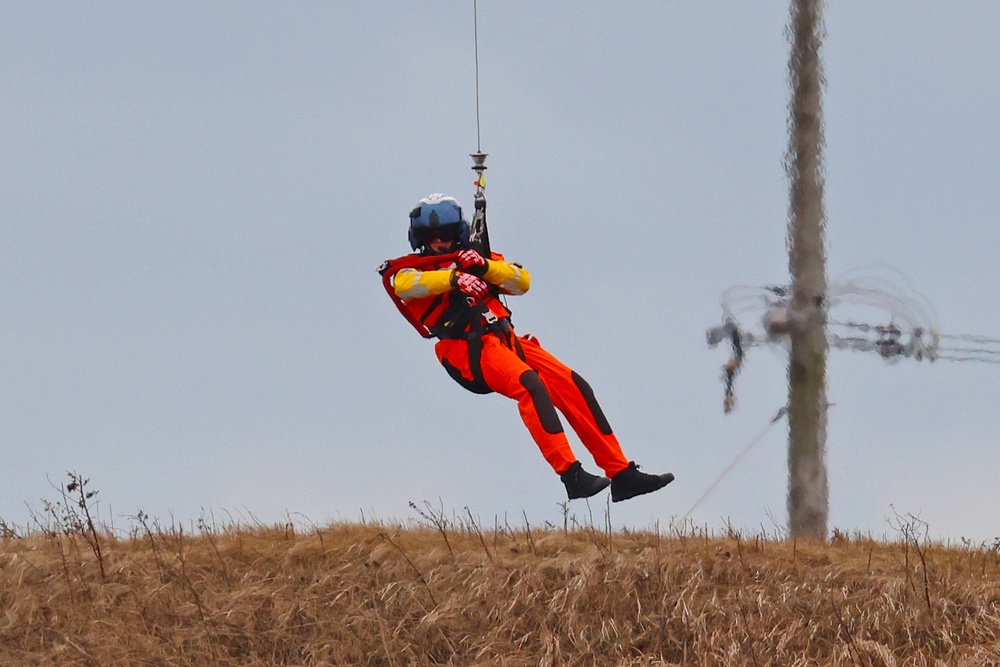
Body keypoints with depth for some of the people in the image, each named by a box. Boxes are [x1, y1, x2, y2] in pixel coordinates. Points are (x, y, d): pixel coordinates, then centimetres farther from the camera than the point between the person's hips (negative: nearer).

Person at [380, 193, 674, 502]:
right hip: (467, 348, -6)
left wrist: (484, 267, -7)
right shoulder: (412, 268, 14)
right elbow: (404, 285, -13)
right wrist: (454, 279, -27)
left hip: (505, 338, 6)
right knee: (529, 384, -31)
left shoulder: (473, 259, 27)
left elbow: (522, 281, 12)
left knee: (574, 387, -7)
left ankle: (622, 474, -5)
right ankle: (571, 475, -41)